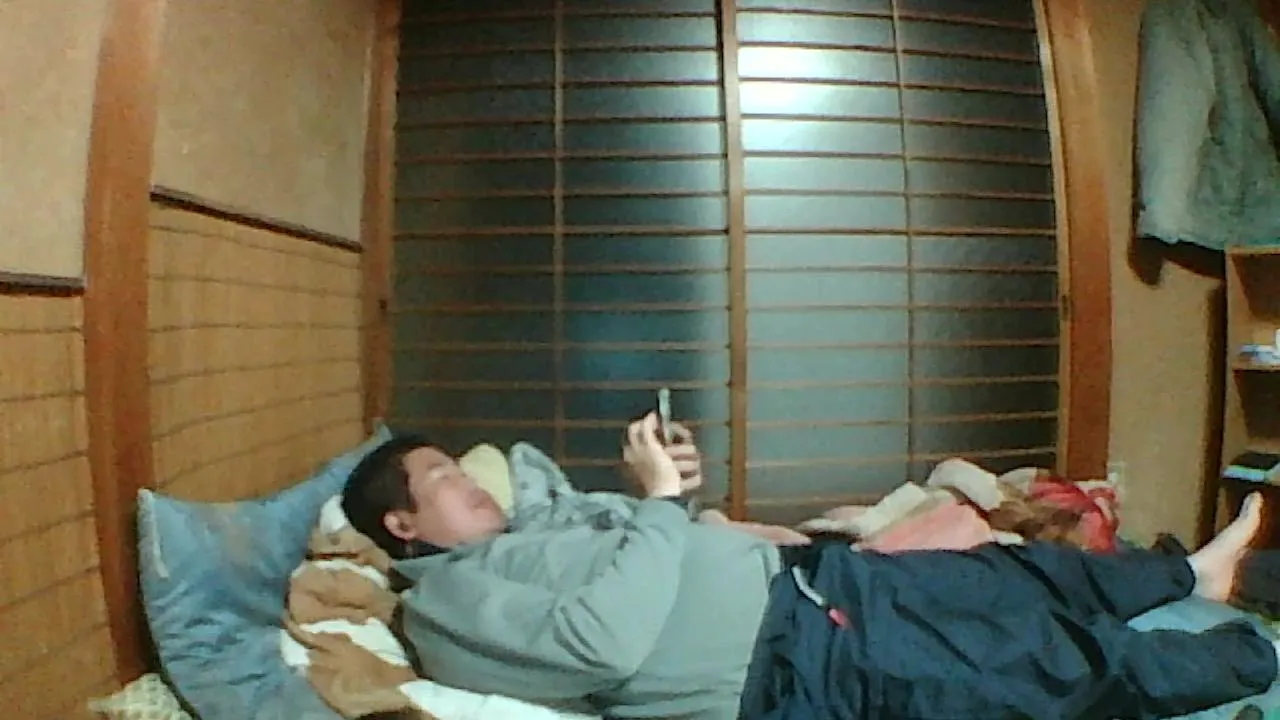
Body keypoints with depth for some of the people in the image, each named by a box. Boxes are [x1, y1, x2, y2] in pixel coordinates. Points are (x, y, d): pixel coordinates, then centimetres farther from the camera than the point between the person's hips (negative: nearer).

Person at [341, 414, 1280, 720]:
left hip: (791, 580, 9)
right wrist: (662, 500, -16)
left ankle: (1190, 571, 37)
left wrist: (665, 492, 4)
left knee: (1014, 573, 15)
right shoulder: (444, 600, -9)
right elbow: (608, 640, -24)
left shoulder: (522, 537, 19)